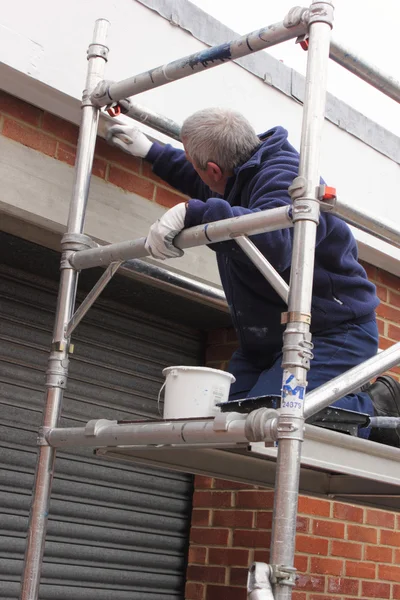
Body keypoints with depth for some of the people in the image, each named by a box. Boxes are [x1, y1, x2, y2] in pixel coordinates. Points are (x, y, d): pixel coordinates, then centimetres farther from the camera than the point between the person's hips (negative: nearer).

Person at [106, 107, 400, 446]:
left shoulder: (285, 175, -20)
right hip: (266, 343, 10)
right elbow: (201, 185, 39)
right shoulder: (243, 176, 13)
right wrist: (149, 151, 40)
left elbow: (274, 240, -42)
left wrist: (190, 213, -38)